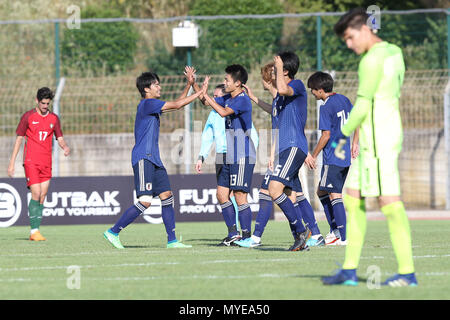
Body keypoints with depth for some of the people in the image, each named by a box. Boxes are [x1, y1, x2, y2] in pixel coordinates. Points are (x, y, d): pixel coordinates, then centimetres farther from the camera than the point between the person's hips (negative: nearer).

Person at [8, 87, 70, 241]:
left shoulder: (54, 118, 9)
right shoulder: (28, 116, -1)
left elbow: (60, 138, 13)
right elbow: (19, 139, 3)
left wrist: (65, 147, -12)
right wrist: (11, 164, 0)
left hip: (46, 163, 4)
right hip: (31, 162, -4)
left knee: (42, 197, 1)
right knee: (36, 195, -14)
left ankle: (36, 231, 7)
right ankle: (34, 231, -9)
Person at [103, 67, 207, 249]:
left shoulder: (153, 105, 18)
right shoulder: (147, 103, -11)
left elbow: (176, 104, 29)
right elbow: (177, 105, -14)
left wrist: (189, 84, 21)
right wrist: (200, 92, -6)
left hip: (153, 159, 10)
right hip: (143, 158, -10)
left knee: (167, 196, 5)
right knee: (145, 201, -15)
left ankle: (172, 240, 7)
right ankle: (113, 232, -9)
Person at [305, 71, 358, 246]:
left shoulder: (326, 107, -13)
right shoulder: (343, 100, 11)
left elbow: (326, 135, -16)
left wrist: (313, 156, -7)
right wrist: (355, 143, 26)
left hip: (332, 158, -9)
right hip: (345, 157, 9)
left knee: (335, 196, -7)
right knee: (322, 192, 17)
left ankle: (343, 237, -11)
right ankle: (335, 231, 16)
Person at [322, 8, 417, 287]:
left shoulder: (373, 59, -14)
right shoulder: (394, 53, 16)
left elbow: (363, 105, -16)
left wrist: (343, 135, -5)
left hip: (377, 136, -10)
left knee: (389, 201, -11)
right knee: (353, 200, 12)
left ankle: (407, 272, -13)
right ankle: (349, 271, 12)